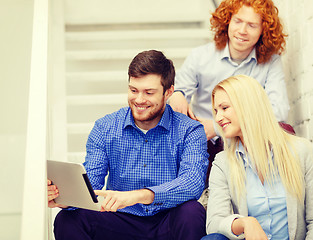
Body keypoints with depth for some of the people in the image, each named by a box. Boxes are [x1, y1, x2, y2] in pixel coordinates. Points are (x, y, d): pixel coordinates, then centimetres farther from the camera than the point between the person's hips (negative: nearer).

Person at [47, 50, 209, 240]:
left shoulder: (190, 131, -6)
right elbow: (90, 183, -4)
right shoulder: (105, 128, 4)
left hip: (168, 224, -2)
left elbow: (193, 182, -23)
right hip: (122, 222, 2)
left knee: (191, 212, -35)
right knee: (67, 221, -24)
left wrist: (138, 195, -39)